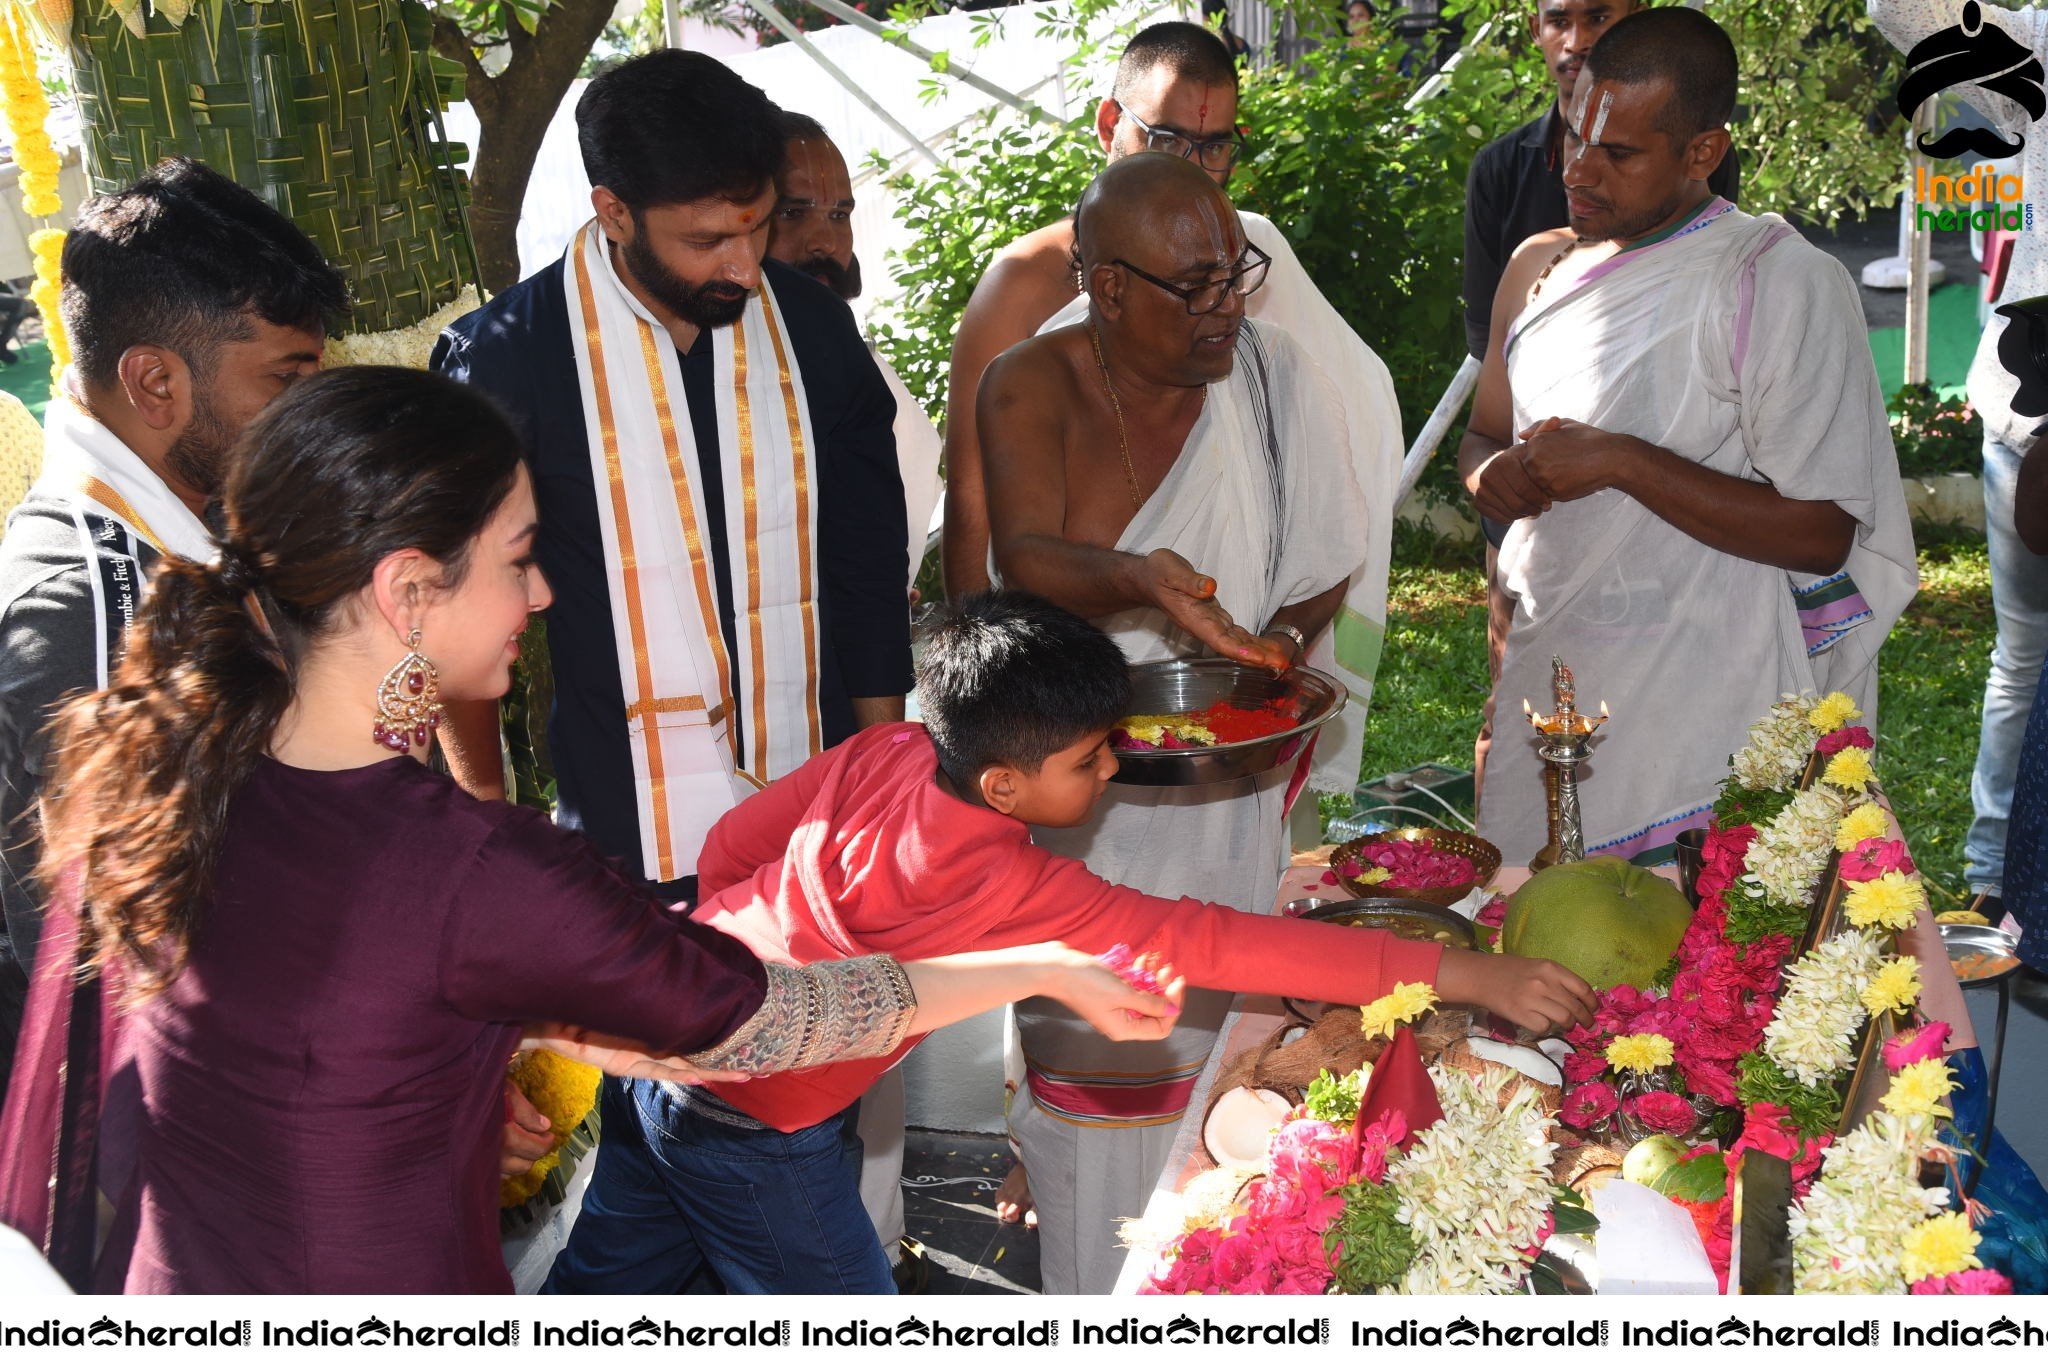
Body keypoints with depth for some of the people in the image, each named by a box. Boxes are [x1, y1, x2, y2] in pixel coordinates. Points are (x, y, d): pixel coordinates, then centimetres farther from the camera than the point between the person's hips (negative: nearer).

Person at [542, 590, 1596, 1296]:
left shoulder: (883, 753, -12)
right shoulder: (1003, 883, -30)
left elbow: (735, 844, -1)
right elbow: (1203, 943, -33)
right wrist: (1461, 974, -31)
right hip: (748, 1116, -7)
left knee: (616, 1273, 27)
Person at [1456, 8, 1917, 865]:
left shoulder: (1783, 284, -11)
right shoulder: (1539, 266, 9)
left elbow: (1822, 534, -16)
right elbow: (1484, 435, 20)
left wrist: (1621, 462, -20)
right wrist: (1494, 474, -4)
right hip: (1545, 681, 6)